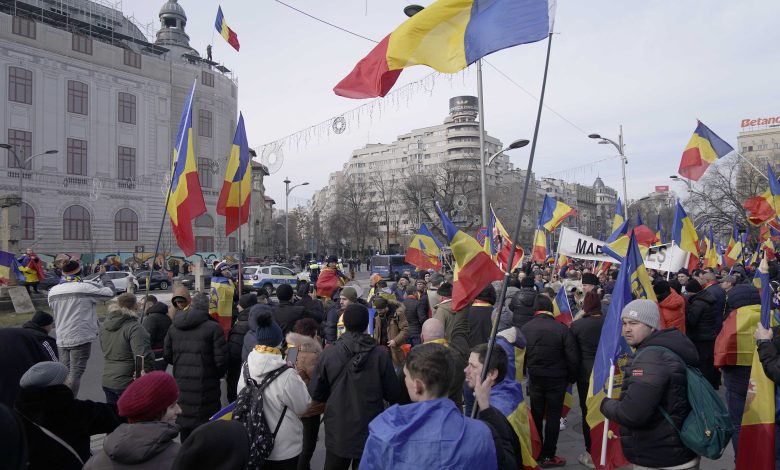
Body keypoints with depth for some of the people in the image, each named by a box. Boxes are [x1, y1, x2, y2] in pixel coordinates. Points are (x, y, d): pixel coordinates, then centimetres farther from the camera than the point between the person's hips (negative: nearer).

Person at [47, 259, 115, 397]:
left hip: (61, 339, 6)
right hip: (81, 338, -6)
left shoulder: (52, 291, 5)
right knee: (76, 372, -3)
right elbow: (111, 292, -4)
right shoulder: (87, 287, -13)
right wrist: (103, 275, 10)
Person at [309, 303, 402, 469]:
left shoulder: (328, 354, -12)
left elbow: (315, 393, -4)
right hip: (370, 433, -1)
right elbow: (393, 395, -8)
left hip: (337, 433, 1)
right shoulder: (381, 355, -15)